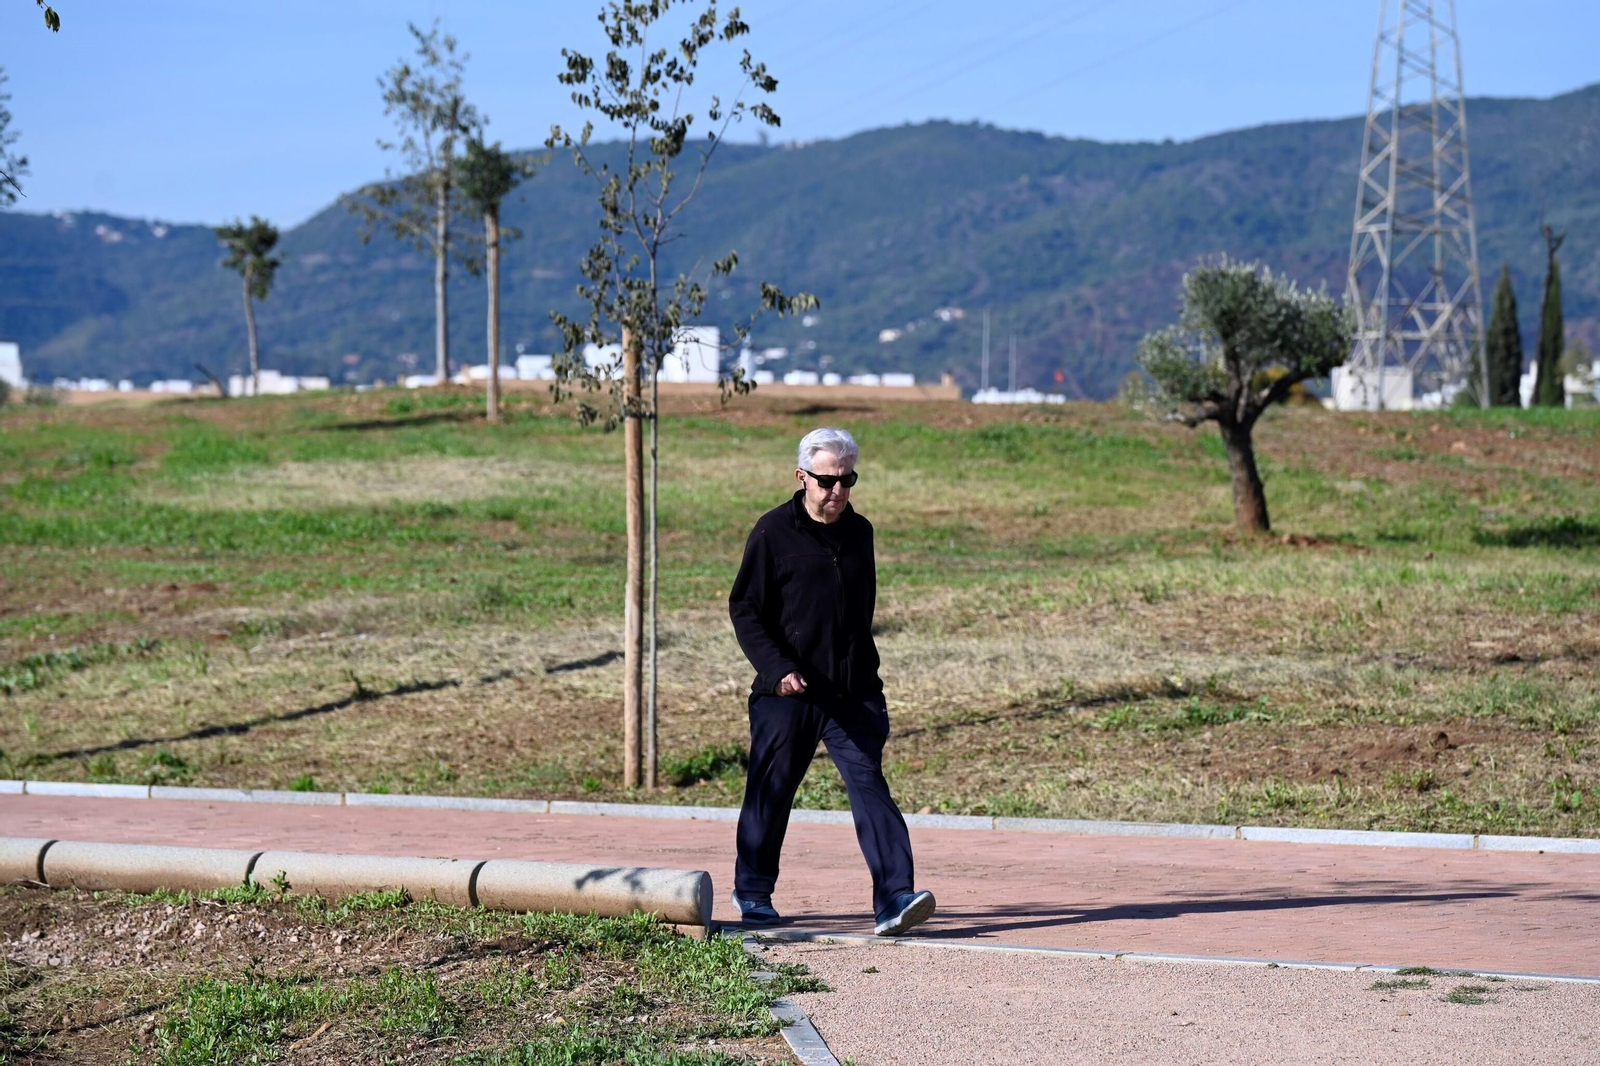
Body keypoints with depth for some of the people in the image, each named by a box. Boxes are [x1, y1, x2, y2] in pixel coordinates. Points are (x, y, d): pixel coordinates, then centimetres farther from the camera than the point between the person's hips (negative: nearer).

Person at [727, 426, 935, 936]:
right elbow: (744, 609, -5)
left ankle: (893, 900, -17)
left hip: (853, 693, 3)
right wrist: (777, 668, -17)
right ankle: (752, 893, 28)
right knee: (770, 793, 8)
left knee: (870, 787, -10)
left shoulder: (859, 532, 12)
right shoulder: (773, 532, -4)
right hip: (786, 693, -3)